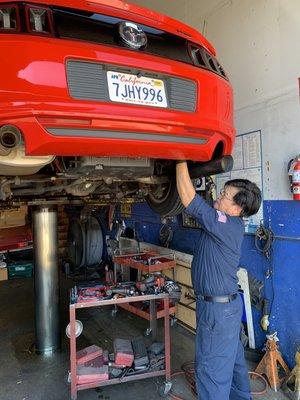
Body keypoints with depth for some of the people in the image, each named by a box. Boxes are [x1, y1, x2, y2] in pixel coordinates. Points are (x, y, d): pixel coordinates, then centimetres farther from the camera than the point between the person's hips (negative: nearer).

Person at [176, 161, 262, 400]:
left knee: (212, 367, 5)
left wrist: (181, 162, -23)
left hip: (218, 308, -10)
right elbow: (198, 203, 6)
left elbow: (190, 200, -30)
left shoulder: (228, 226, -26)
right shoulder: (231, 223, 1)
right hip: (228, 303, 10)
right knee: (232, 357, 28)